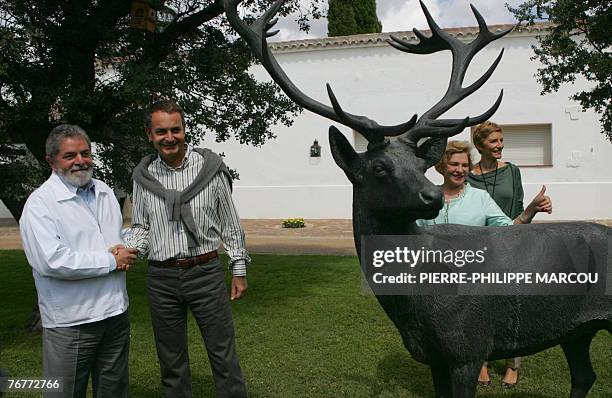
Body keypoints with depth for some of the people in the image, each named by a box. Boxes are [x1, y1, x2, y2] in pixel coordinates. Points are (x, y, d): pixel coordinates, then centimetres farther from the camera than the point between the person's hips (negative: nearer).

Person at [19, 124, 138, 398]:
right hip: (70, 322, -6)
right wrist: (111, 261, -16)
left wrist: (125, 251, -2)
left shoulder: (104, 191, 10)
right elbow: (51, 262, -24)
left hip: (116, 313, 6)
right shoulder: (40, 203, -12)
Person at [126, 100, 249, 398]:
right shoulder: (144, 175, 3)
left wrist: (239, 270, 3)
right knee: (171, 362, 14)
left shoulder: (210, 167, -3)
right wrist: (128, 249, -11)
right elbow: (141, 227, 11)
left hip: (206, 272, -2)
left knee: (224, 356, 4)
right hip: (161, 279, 2)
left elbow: (229, 222, 3)